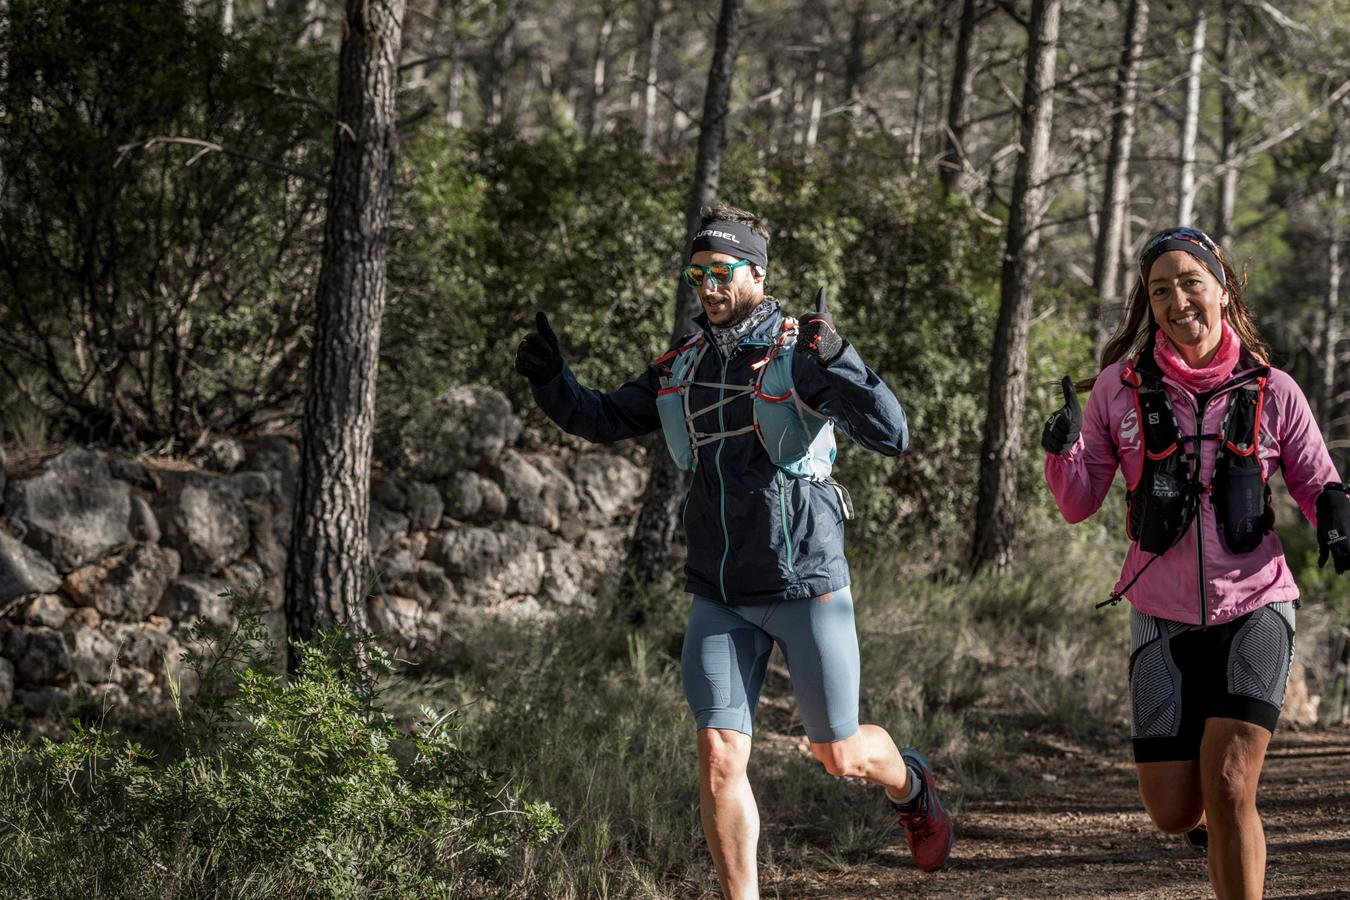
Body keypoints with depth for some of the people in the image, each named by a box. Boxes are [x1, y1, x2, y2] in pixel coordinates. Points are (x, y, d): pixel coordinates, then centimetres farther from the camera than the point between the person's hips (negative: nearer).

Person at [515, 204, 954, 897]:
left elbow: (892, 436, -21)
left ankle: (910, 786, 43)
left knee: (839, 756, 9)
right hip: (720, 596, 4)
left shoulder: (803, 352, -11)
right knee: (719, 757, -8)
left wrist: (835, 365, -35)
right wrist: (551, 381, -2)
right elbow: (605, 421, 17)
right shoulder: (683, 366, 5)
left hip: (807, 584, -4)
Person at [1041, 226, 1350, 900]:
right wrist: (1062, 447, -18)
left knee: (1228, 787, -19)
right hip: (1164, 618, 2)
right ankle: (1208, 813, 40)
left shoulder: (1272, 392, -3)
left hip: (1255, 609, -2)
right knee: (1173, 813, 2)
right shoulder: (1120, 387, -1)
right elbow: (1078, 504, 2)